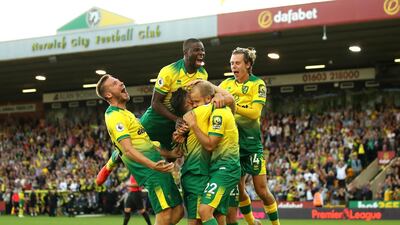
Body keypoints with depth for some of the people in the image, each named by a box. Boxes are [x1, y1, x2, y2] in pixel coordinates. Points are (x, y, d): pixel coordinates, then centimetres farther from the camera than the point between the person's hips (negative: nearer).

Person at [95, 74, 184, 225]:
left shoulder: (125, 113, 22)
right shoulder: (114, 116, -11)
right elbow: (128, 150, -23)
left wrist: (168, 154, 30)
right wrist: (153, 165, -36)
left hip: (156, 166, 10)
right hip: (149, 171, -10)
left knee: (178, 210, 8)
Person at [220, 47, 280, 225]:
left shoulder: (257, 84, -6)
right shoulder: (227, 83, 8)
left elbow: (255, 112, -17)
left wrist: (232, 105, -29)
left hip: (251, 142, -4)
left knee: (262, 190, -2)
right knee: (238, 189, 7)